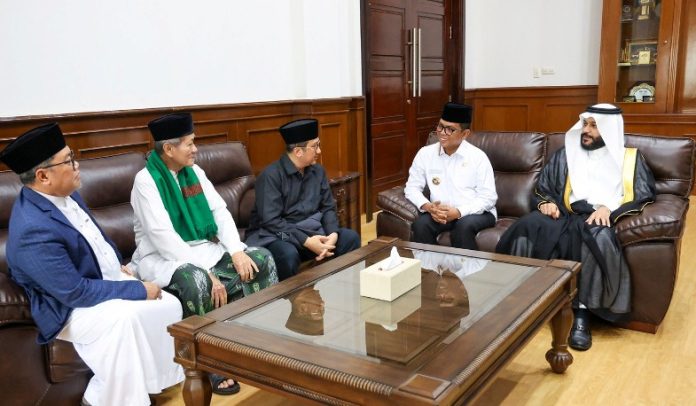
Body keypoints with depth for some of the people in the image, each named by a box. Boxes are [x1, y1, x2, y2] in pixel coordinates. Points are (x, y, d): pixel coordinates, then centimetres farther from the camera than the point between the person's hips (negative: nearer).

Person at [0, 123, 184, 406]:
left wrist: (117, 266, 5)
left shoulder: (66, 195, -2)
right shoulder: (33, 229, -29)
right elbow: (75, 292, -27)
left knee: (170, 304, -5)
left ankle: (163, 377, 16)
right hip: (70, 307, -9)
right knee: (125, 318, -34)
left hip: (107, 280, 9)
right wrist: (138, 289, -22)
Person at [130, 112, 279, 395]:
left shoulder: (193, 171, 5)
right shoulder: (146, 180, -16)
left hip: (204, 249, 7)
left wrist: (237, 251, -15)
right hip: (163, 258, -7)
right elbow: (164, 236, -25)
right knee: (195, 280, -38)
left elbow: (220, 211, 2)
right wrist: (208, 274, -29)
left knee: (262, 259, -8)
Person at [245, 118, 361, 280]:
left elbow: (328, 208, 7)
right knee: (289, 255, -38)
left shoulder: (318, 171, 4)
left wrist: (333, 234, -14)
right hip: (275, 235, -6)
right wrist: (306, 242, -27)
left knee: (350, 238, -14)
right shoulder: (271, 175, -16)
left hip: (310, 231, 6)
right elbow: (270, 221, -22)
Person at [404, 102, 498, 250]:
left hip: (475, 213, -2)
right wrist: (428, 207, -19)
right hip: (440, 213, 2)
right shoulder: (425, 153, 0)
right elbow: (412, 187, 2)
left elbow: (488, 197, -10)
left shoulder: (478, 157, -7)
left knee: (463, 227, -34)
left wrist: (458, 212, -24)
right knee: (420, 224, -27)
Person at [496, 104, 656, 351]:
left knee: (596, 236, -40)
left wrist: (610, 208, -12)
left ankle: (582, 311, -36)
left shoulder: (630, 158, 19)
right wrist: (546, 203, -3)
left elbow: (644, 194, 6)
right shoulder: (566, 155, 25)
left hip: (601, 218, -2)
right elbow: (542, 188, 22)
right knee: (528, 227, -31)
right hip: (566, 215, 2)